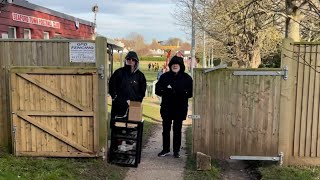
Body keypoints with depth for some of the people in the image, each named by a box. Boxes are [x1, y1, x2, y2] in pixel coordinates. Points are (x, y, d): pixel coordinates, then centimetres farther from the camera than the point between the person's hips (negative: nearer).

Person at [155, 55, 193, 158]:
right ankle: (166, 149, 20)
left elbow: (190, 93, -4)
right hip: (166, 107, 2)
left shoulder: (187, 78, 2)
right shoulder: (165, 76, 7)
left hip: (180, 108, -1)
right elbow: (158, 90, 3)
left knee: (177, 130, 7)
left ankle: (176, 150, 17)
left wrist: (181, 94, -22)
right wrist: (166, 91, -16)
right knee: (166, 129, 8)